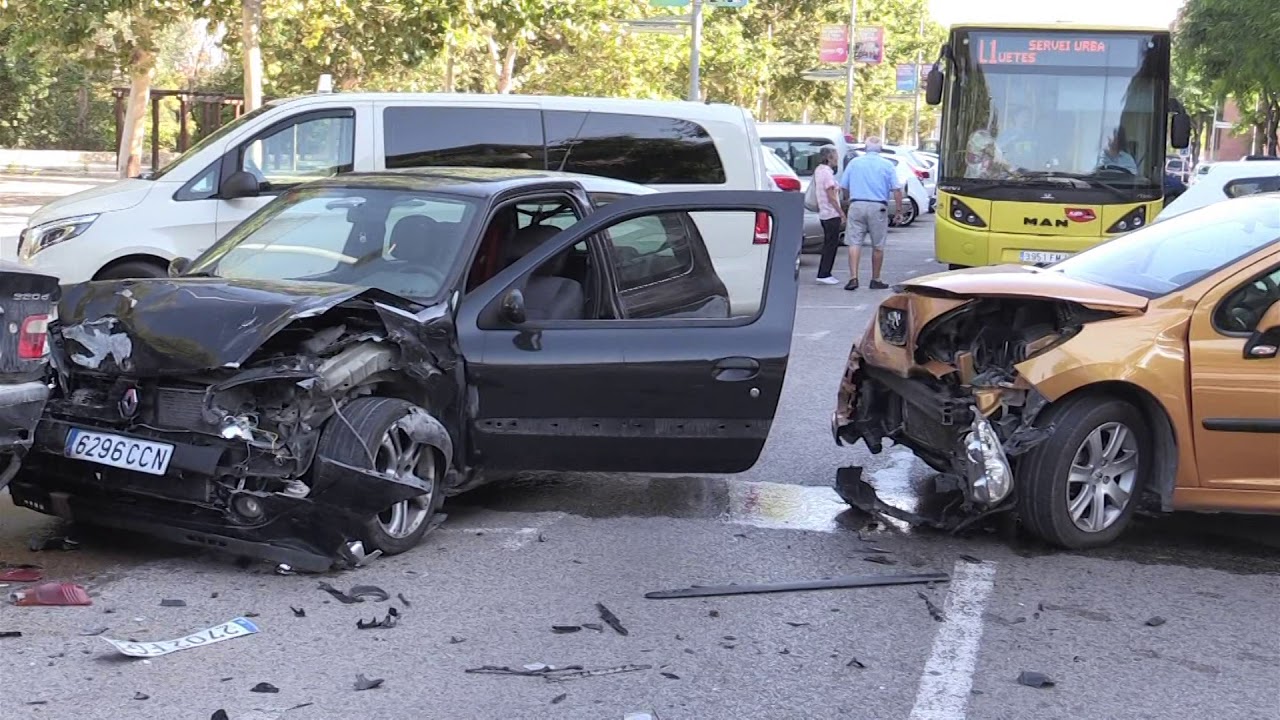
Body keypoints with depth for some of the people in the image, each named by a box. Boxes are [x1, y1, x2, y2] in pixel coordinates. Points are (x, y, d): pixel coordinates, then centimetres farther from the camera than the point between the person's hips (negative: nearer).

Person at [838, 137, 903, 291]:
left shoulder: (854, 162, 7)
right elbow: (896, 189, -4)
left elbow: (844, 186, 10)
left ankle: (853, 278, -13)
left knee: (855, 243, 0)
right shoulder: (887, 165, 3)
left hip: (856, 205, 1)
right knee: (878, 246, 8)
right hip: (878, 207, -1)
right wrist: (898, 208, 3)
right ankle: (876, 280, 14)